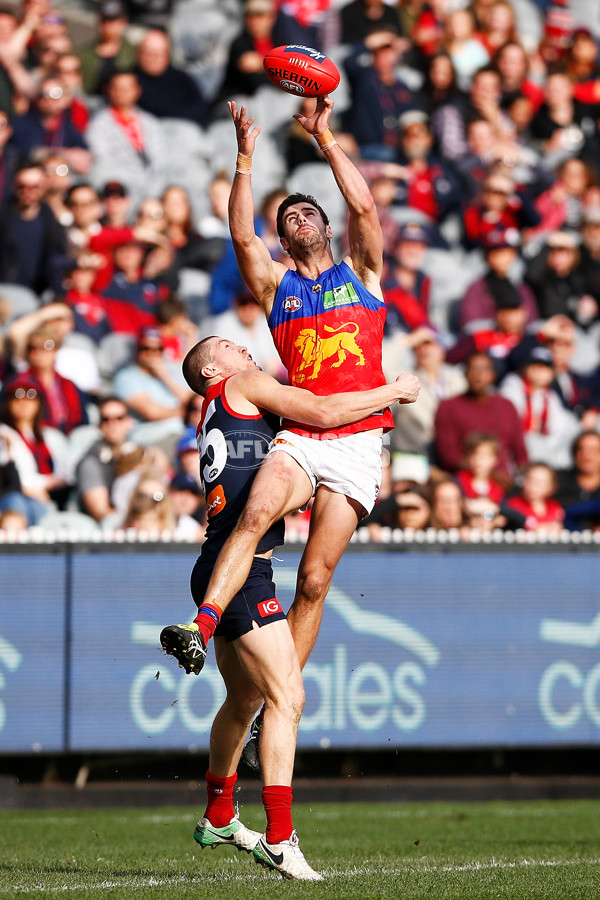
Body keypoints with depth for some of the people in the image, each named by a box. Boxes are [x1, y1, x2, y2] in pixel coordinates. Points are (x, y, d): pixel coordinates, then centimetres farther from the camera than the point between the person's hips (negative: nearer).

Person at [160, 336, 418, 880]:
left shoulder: (214, 420, 28)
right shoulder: (242, 386, 3)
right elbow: (322, 413, -7)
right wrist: (393, 392, 4)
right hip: (241, 569, -10)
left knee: (245, 702, 25)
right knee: (287, 697, -15)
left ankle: (218, 819, 41)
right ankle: (279, 838, -22)